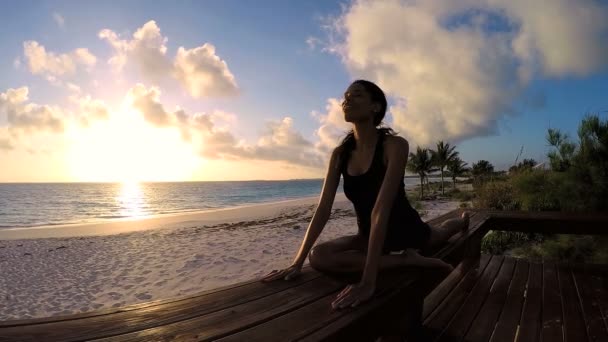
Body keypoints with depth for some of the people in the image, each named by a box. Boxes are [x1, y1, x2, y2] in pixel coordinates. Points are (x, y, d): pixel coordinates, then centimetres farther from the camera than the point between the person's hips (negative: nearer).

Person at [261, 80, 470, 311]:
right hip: (370, 236, 4)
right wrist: (297, 263, -17)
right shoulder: (340, 153, -10)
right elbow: (323, 209, -13)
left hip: (405, 230, -3)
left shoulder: (395, 145, -28)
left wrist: (368, 280, -43)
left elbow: (381, 209, -38)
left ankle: (462, 221, 55)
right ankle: (408, 259, -6)